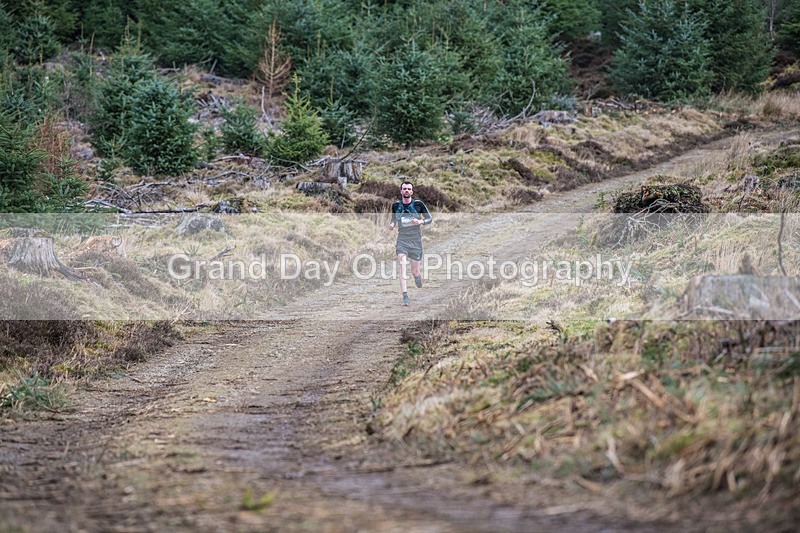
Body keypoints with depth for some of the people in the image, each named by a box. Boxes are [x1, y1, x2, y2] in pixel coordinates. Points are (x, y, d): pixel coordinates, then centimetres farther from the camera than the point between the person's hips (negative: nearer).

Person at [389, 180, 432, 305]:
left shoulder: (418, 204, -4)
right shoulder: (396, 205, 3)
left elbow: (430, 219, 4)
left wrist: (420, 222, -16)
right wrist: (392, 224, -2)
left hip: (415, 240, -1)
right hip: (401, 240, 1)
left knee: (415, 271, 7)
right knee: (402, 266, -19)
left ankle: (417, 275, 47)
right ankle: (405, 296, -23)